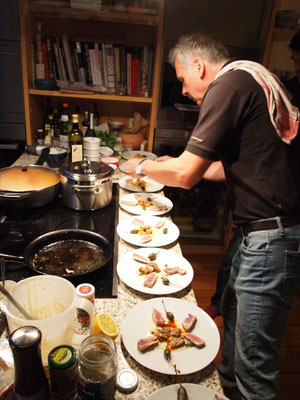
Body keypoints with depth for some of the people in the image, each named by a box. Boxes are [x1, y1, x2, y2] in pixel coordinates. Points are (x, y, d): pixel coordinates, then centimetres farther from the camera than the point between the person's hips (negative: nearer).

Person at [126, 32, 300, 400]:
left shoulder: (229, 84, -14)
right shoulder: (251, 80, 18)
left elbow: (185, 175, -18)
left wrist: (142, 167, 1)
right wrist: (178, 166, 22)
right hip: (265, 231, 11)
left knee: (254, 364, 3)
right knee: (232, 312, 27)